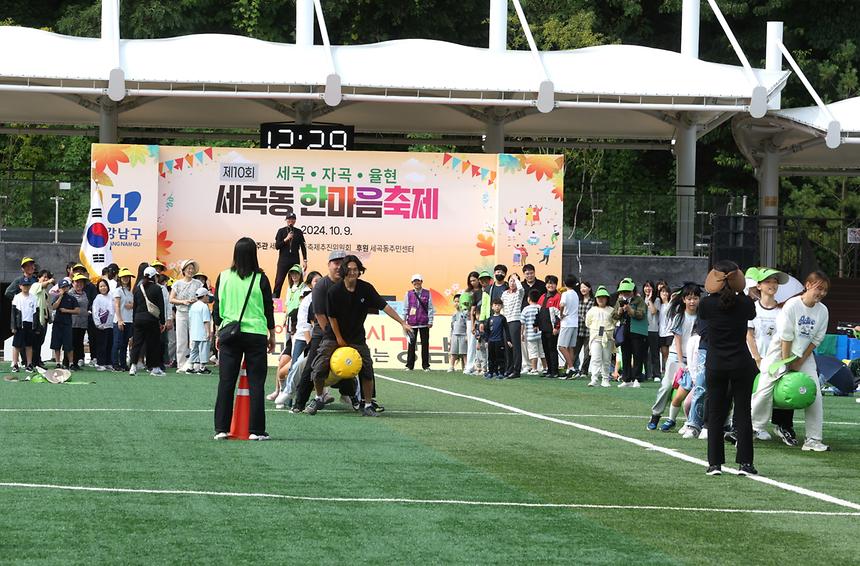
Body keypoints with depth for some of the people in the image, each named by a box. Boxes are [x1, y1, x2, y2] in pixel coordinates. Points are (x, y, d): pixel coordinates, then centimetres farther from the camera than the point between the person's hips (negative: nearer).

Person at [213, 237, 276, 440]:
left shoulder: (223, 277, 1)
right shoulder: (260, 279, -5)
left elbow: (217, 308, 7)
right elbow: (269, 308, 2)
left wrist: (218, 333, 18)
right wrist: (272, 334, 14)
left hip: (229, 334, 2)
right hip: (256, 333, -2)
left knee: (225, 382, 5)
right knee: (256, 383, 2)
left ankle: (221, 429, 3)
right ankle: (256, 430, -1)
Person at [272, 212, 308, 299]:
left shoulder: (299, 232, 7)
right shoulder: (281, 231, 4)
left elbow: (303, 247, 9)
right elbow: (277, 246, -1)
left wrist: (305, 261, 3)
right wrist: (286, 239, -14)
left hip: (295, 260, 1)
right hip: (283, 260, -1)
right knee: (279, 281, -4)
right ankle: (275, 298, -2)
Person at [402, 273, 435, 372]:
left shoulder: (427, 294, 5)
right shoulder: (409, 294, 7)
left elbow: (430, 308, 5)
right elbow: (405, 308, 10)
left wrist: (430, 321, 0)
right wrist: (403, 321, 6)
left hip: (424, 323, 0)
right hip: (412, 323, 0)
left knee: (425, 344, 2)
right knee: (411, 344, 0)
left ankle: (425, 365, 9)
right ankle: (409, 366, 6)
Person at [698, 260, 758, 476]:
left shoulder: (707, 304, -7)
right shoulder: (745, 303, -6)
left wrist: (713, 292, 8)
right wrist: (741, 292, 14)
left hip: (715, 365, 0)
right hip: (741, 363, 0)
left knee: (715, 414, 6)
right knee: (743, 412, 4)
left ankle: (715, 463, 4)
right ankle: (744, 463, 1)